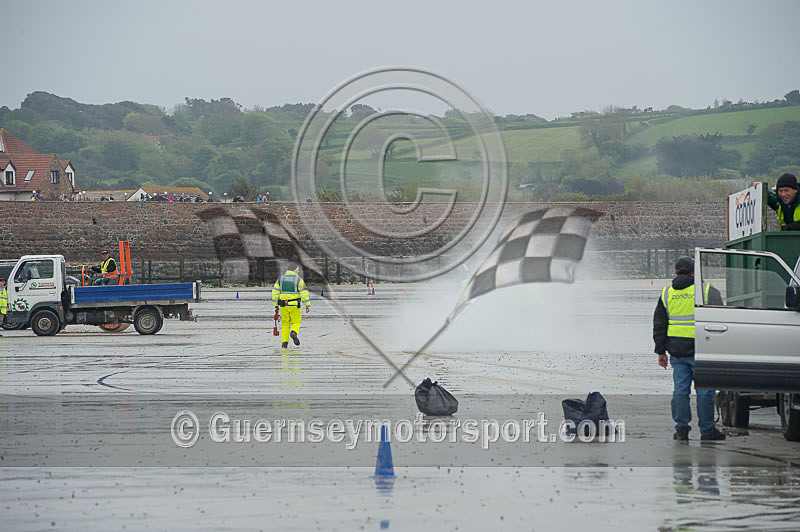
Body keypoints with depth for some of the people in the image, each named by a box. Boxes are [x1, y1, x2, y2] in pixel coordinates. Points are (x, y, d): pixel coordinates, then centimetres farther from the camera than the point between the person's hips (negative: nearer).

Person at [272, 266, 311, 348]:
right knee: (296, 322, 8)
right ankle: (293, 332, -23)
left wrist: (275, 304, 9)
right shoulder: (298, 279, -3)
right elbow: (304, 292, -9)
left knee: (285, 323, 11)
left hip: (284, 305, 3)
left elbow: (275, 292, 4)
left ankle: (284, 342, 3)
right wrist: (308, 304, -5)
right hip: (294, 305, -3)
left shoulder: (281, 279, 7)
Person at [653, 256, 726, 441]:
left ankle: (681, 428, 5)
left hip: (677, 350, 3)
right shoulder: (708, 291, -1)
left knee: (680, 390, 8)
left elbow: (659, 325, 12)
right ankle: (707, 430, 5)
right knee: (704, 390, 2)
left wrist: (661, 351, 16)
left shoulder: (666, 294, 9)